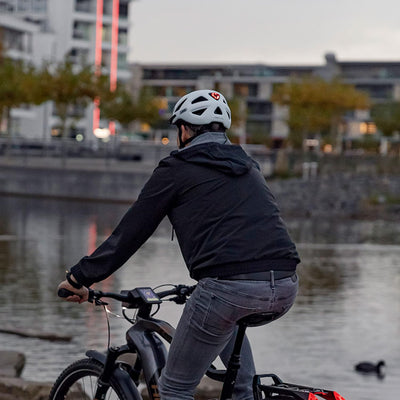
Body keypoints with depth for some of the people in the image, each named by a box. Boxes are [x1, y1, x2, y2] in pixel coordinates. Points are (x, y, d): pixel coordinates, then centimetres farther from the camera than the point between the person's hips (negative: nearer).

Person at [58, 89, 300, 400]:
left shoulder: (177, 169, 9)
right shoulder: (248, 166, 27)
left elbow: (130, 232, 8)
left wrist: (81, 278, 16)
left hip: (231, 287, -6)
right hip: (285, 290, 6)